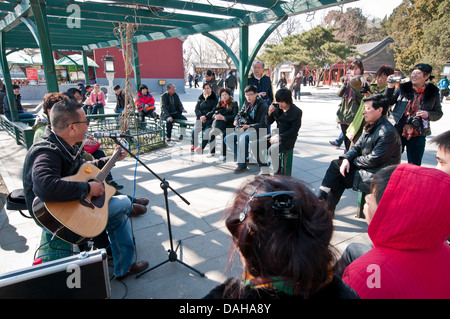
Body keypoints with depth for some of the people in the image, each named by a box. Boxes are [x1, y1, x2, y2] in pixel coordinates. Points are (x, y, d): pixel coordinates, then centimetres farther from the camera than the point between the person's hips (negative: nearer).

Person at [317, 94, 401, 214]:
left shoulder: (387, 132, -22)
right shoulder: (370, 127, 9)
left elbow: (374, 160, -22)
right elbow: (357, 146, 10)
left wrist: (353, 160, -8)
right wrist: (347, 158, -10)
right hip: (367, 168, 9)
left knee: (340, 177, -9)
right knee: (335, 164, -1)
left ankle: (328, 209, 8)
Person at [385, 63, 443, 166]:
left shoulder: (432, 93, 3)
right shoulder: (403, 88, 1)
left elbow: (438, 113, 10)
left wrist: (428, 114, -11)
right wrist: (390, 88, -12)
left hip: (417, 135, 1)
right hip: (398, 132, 0)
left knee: (414, 167, 7)